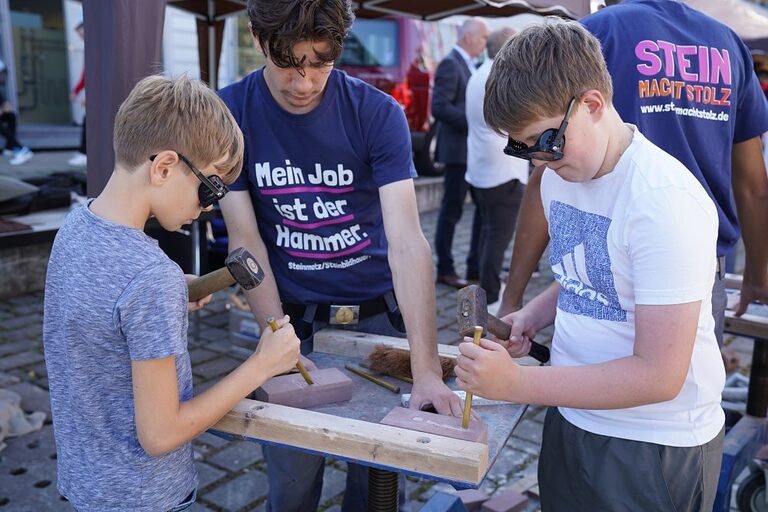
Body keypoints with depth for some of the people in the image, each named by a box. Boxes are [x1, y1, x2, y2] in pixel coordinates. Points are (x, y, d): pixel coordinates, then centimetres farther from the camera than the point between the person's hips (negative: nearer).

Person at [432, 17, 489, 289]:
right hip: (458, 148, -9)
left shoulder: (469, 65, 18)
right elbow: (439, 107, -21)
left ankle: (476, 266, 19)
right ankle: (445, 269, 10)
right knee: (452, 209, -1)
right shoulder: (450, 64, -11)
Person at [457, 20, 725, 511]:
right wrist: (534, 314, -3)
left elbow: (658, 375, -24)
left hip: (657, 444, -7)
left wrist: (515, 384, -25)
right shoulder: (559, 175, -1)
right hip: (571, 416, 7)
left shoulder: (666, 202, -25)